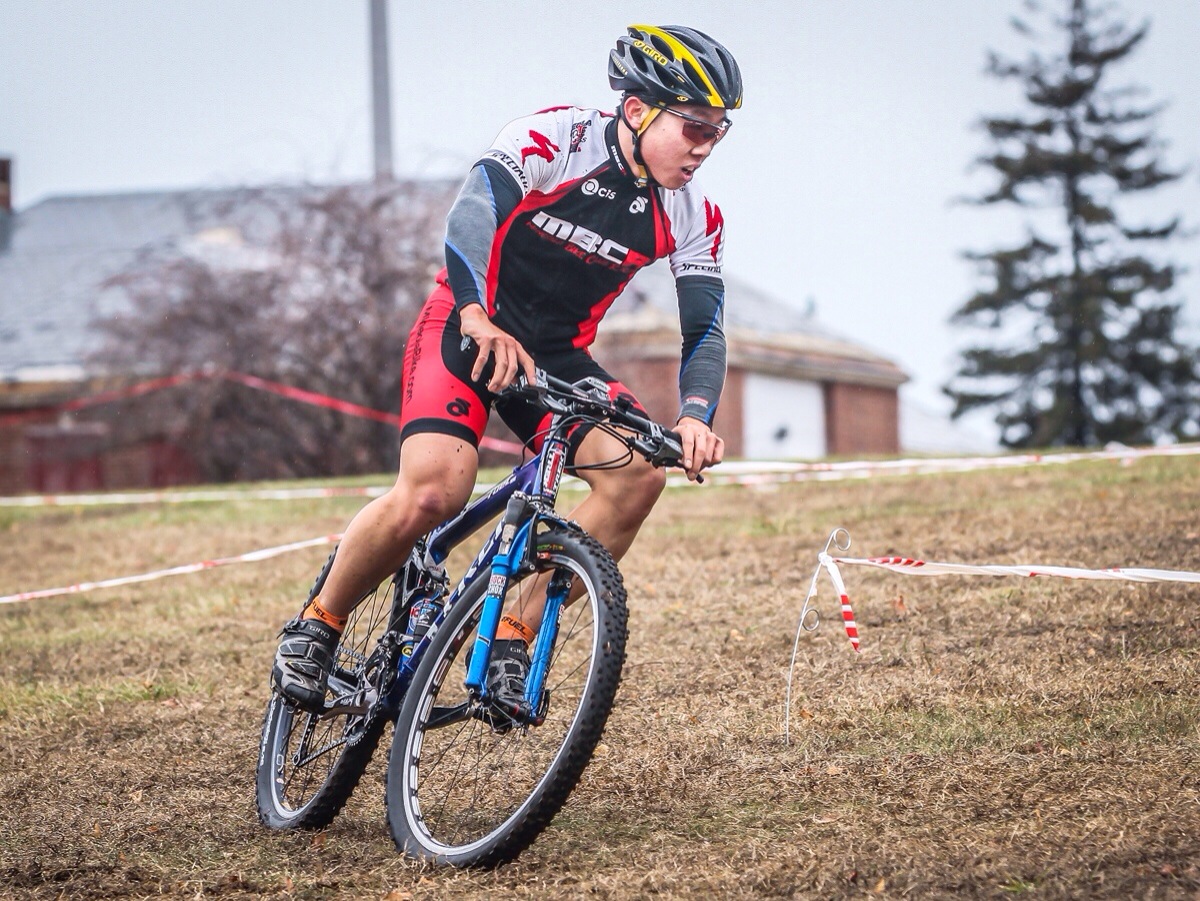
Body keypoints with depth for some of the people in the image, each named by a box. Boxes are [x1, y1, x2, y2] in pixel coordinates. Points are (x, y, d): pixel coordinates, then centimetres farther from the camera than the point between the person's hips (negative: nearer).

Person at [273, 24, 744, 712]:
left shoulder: (693, 217, -4)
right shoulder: (553, 139, -18)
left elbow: (706, 330, -6)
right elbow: (471, 217, -33)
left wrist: (695, 418, -26)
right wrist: (482, 321, -51)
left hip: (556, 354, 5)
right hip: (467, 328, -5)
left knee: (640, 472, -22)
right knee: (433, 492, -28)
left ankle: (513, 636, -10)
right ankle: (318, 624, -3)